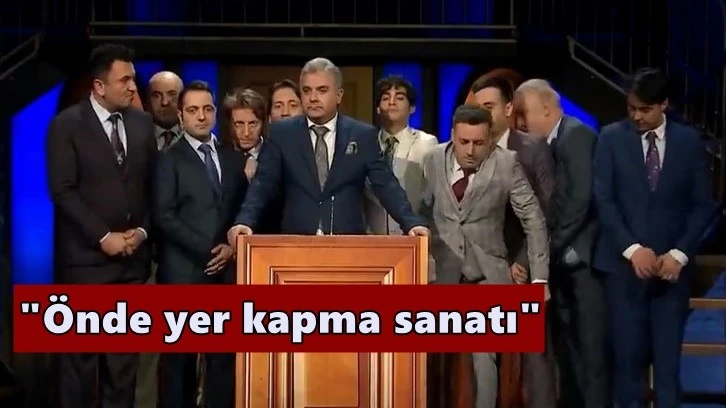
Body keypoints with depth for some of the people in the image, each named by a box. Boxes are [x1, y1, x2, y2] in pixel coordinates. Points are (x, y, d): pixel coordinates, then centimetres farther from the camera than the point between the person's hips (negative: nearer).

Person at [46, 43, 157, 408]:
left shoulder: (142, 123, 9)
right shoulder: (67, 124, -5)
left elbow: (151, 185, 12)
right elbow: (62, 191, -11)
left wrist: (143, 231, -3)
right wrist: (103, 237, -15)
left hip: (132, 255, 4)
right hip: (85, 257, -4)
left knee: (125, 351, 9)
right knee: (80, 352, 4)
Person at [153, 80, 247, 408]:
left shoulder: (233, 159, 15)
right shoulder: (169, 159, 2)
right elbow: (164, 216, -7)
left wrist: (232, 246, -3)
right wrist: (205, 250, -12)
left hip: (226, 270, 4)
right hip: (184, 272, -3)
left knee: (224, 354, 3)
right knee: (180, 356, 1)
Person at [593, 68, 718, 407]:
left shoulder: (690, 141, 4)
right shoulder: (612, 137, 1)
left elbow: (703, 204, 4)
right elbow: (603, 200, -3)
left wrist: (679, 254, -7)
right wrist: (632, 248, -12)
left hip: (671, 264, 1)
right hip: (625, 262, -1)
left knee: (668, 356, 3)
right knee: (628, 354, 2)